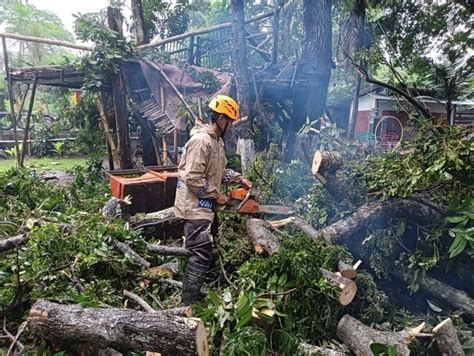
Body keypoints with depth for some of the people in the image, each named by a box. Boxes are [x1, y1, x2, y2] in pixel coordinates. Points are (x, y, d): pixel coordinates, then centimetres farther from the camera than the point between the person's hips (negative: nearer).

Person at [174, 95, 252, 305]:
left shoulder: (217, 140, 11)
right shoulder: (201, 140, -21)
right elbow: (193, 178, -26)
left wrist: (238, 178, 7)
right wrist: (216, 195, -17)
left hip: (204, 206, 11)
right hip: (195, 207, -11)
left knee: (203, 251, 19)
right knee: (202, 254, -7)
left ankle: (193, 294, 34)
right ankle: (189, 302, 5)